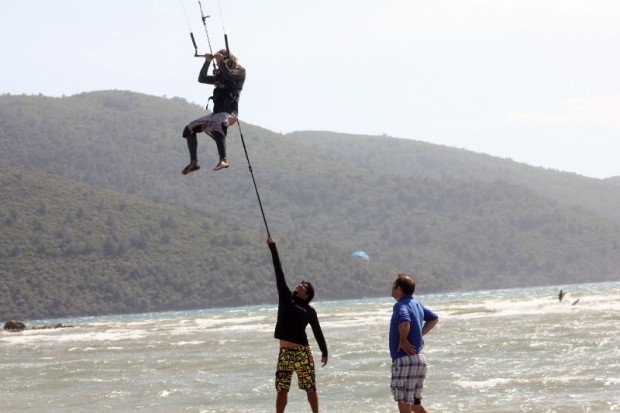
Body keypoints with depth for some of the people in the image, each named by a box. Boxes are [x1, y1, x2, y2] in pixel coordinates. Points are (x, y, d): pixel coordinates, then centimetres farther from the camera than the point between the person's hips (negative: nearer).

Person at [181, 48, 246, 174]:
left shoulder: (240, 71, 3)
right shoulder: (219, 76, 24)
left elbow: (229, 76, -17)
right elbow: (202, 78, 18)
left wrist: (221, 61, -11)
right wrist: (207, 62, 9)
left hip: (229, 113, -9)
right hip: (216, 113, 9)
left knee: (215, 124, -41)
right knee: (189, 129, 9)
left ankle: (223, 160, -54)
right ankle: (193, 163, 11)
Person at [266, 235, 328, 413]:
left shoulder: (309, 311, 3)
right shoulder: (286, 298, 8)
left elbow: (317, 331, 9)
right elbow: (279, 272, 6)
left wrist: (324, 352, 8)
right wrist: (273, 247, 5)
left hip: (302, 352, -2)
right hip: (285, 352, 2)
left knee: (310, 388, 3)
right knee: (282, 389, 3)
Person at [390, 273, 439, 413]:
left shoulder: (400, 306, -14)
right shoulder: (416, 303, 15)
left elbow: (404, 322, -35)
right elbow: (434, 318, 29)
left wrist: (403, 340, -19)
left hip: (405, 359, -10)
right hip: (420, 359, 10)